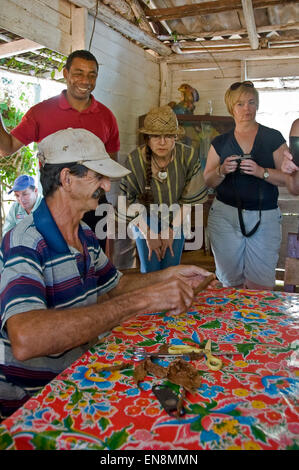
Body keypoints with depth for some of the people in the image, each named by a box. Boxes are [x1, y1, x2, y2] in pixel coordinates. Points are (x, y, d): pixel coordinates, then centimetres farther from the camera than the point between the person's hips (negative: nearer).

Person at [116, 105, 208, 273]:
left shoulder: (188, 156, -19)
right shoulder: (134, 160, -23)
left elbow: (191, 198, -10)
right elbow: (127, 203, -14)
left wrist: (173, 228, -12)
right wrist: (148, 233, -14)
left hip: (176, 220, 1)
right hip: (145, 220, -1)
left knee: (172, 268, 4)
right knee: (150, 269, -2)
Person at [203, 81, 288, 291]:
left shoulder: (273, 138, 6)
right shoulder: (220, 142, 11)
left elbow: (288, 178, 1)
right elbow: (208, 181, 10)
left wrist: (262, 171, -16)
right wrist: (222, 170, -11)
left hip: (264, 217, -1)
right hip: (225, 215, 2)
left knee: (260, 287, -5)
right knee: (230, 282, 5)